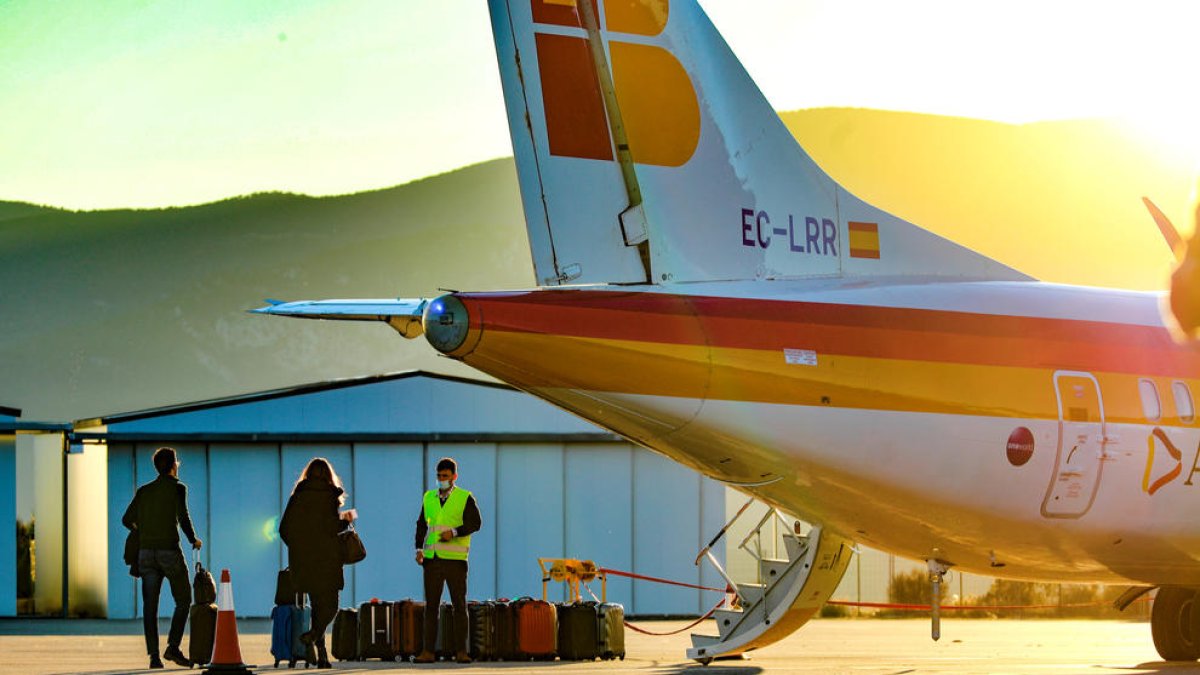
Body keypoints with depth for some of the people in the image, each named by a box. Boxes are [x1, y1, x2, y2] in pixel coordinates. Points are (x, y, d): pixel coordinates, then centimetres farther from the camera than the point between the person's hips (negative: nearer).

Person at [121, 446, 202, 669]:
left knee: (150, 606, 2)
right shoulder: (177, 488, -2)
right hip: (169, 551, -4)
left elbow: (127, 520, 10)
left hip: (146, 552, 4)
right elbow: (183, 517, -13)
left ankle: (154, 655, -4)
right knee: (183, 601, 7)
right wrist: (194, 540, 2)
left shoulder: (144, 491, 11)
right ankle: (173, 647, -7)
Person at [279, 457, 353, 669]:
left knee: (317, 604, 12)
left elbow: (284, 528, 5)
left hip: (302, 559, 5)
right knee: (330, 605, 1)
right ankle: (312, 635, -26)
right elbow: (332, 526, -17)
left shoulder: (297, 495, 6)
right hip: (325, 559, -5)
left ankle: (322, 654, 7)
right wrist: (347, 519, 2)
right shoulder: (329, 495, -7)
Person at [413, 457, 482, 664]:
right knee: (431, 605, 2)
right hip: (432, 559, 4)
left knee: (459, 605, -1)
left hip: (455, 559, -4)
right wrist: (419, 548, 5)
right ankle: (428, 651, 3)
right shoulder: (429, 498, 14)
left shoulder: (465, 498, 2)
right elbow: (422, 524, 17)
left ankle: (461, 651, 1)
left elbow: (475, 523, -5)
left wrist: (454, 532, -18)